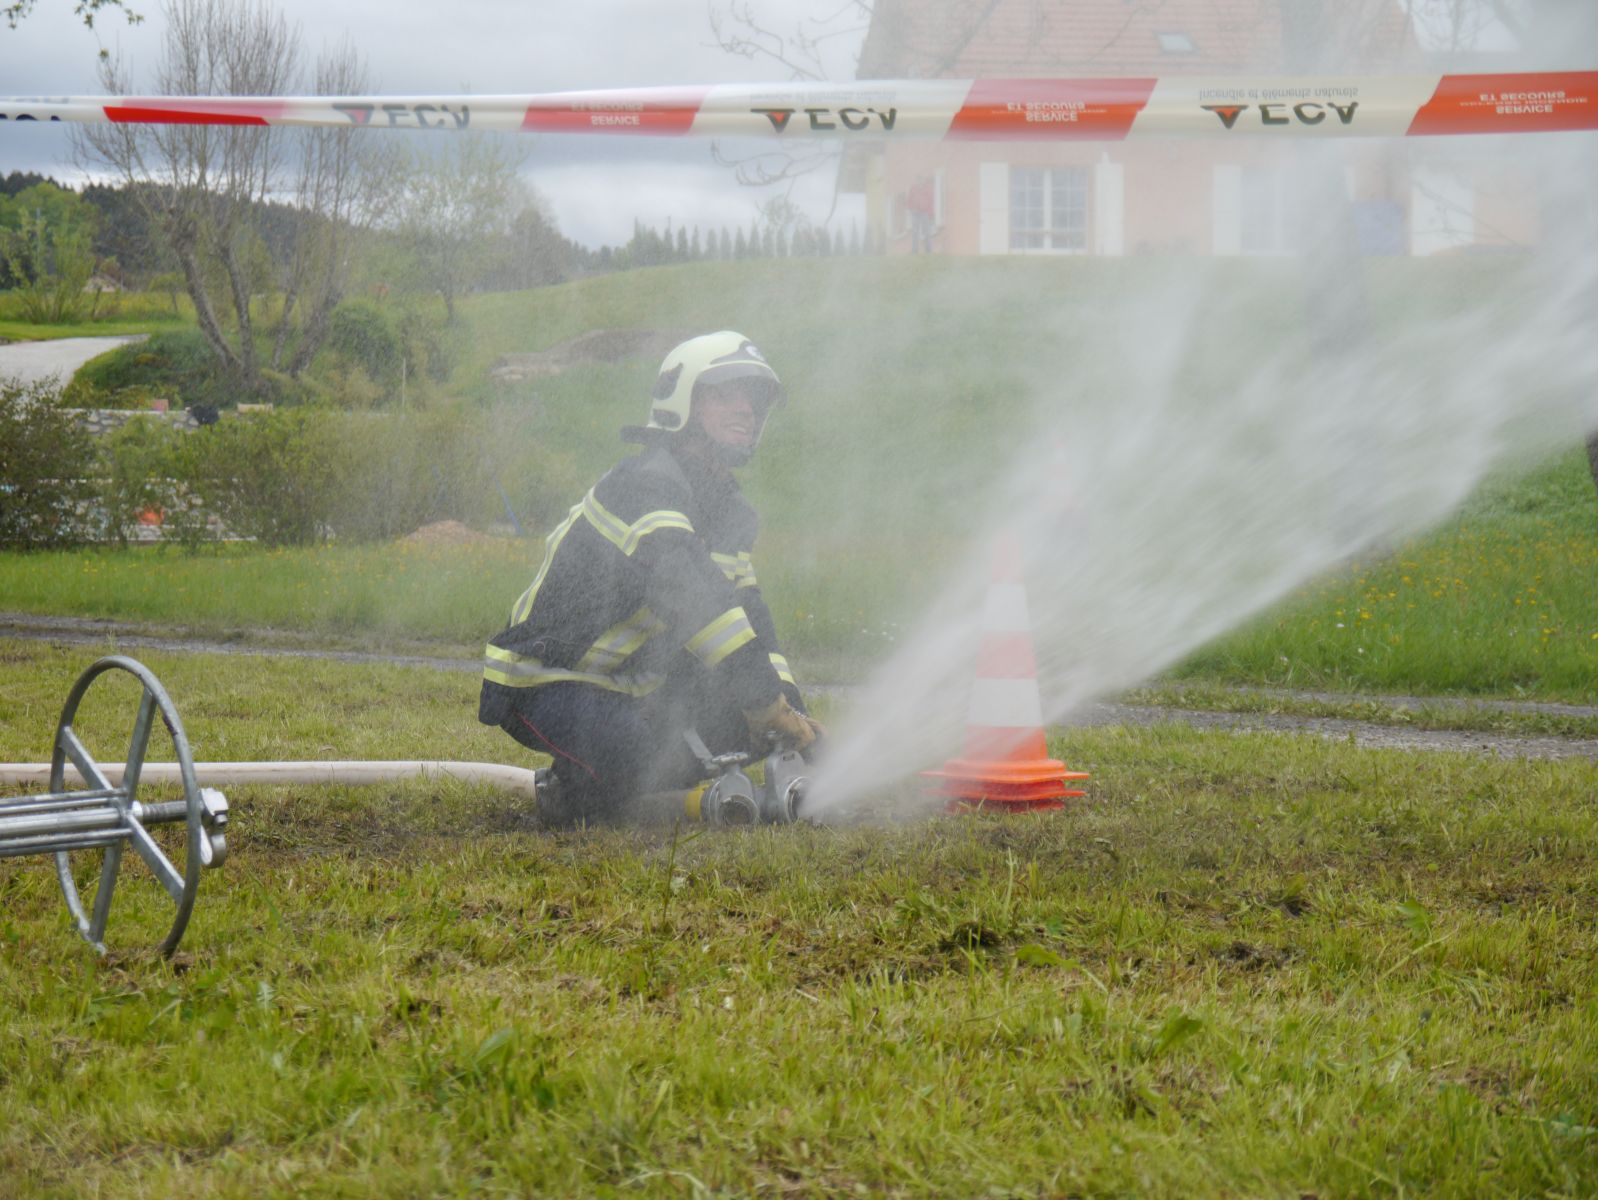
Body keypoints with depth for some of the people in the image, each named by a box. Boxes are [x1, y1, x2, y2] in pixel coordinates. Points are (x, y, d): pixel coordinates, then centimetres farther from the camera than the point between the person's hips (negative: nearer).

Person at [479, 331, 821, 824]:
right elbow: (688, 588, -35)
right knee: (630, 749, -36)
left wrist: (792, 710, -1)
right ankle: (568, 798, -3)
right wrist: (767, 700, -39)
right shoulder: (647, 482, -21)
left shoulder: (732, 510, 12)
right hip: (545, 686, -9)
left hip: (629, 687, 9)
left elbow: (749, 613, 15)